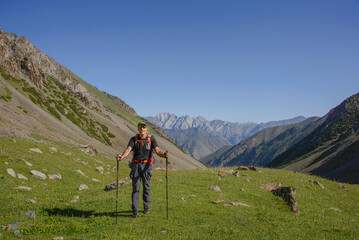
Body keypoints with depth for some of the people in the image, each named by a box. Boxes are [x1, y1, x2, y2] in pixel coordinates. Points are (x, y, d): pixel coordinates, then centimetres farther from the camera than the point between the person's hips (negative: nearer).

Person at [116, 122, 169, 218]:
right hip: (136, 164, 0)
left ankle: (146, 207, 22)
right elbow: (128, 149, -11)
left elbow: (157, 150, -7)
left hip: (147, 164, 0)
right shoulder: (134, 139, 4)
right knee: (135, 187, -3)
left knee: (146, 186, 4)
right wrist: (122, 156, -32)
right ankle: (135, 210, 1)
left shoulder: (151, 138, 2)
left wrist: (163, 155, -29)